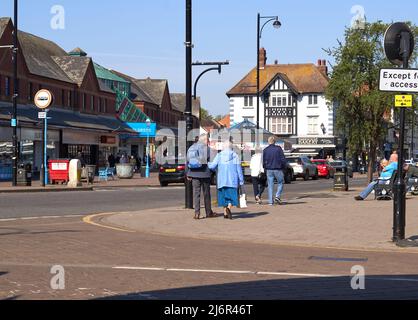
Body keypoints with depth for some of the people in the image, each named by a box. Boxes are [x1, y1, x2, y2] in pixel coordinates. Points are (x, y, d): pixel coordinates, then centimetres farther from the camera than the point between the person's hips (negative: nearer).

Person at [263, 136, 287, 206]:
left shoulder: (265, 150, 2)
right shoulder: (278, 149, -6)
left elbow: (263, 161, 5)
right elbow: (283, 159, -8)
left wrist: (265, 168, 18)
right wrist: (283, 167, 7)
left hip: (269, 170, 3)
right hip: (278, 169, -2)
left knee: (270, 185, 6)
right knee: (280, 183, 14)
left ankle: (271, 201, 3)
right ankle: (278, 196, -4)